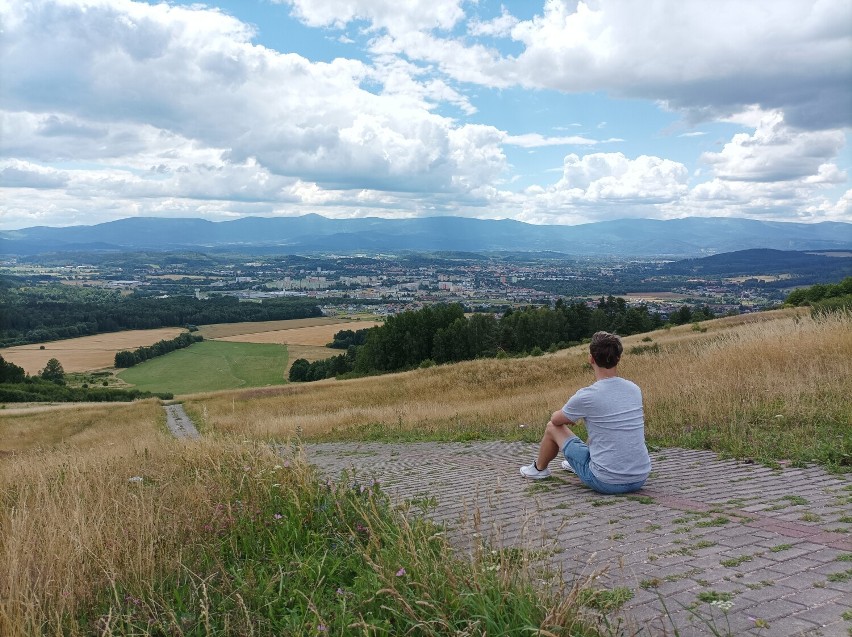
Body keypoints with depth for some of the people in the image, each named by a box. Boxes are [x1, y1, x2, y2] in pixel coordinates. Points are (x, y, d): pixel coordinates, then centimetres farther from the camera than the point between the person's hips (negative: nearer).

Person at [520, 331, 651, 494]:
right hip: (640, 479, 6)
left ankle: (539, 468, 41)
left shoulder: (586, 396, -17)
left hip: (606, 482, -5)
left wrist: (568, 416, 28)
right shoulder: (635, 390, 0)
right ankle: (576, 464, 59)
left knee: (552, 427, 14)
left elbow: (555, 419, 3)